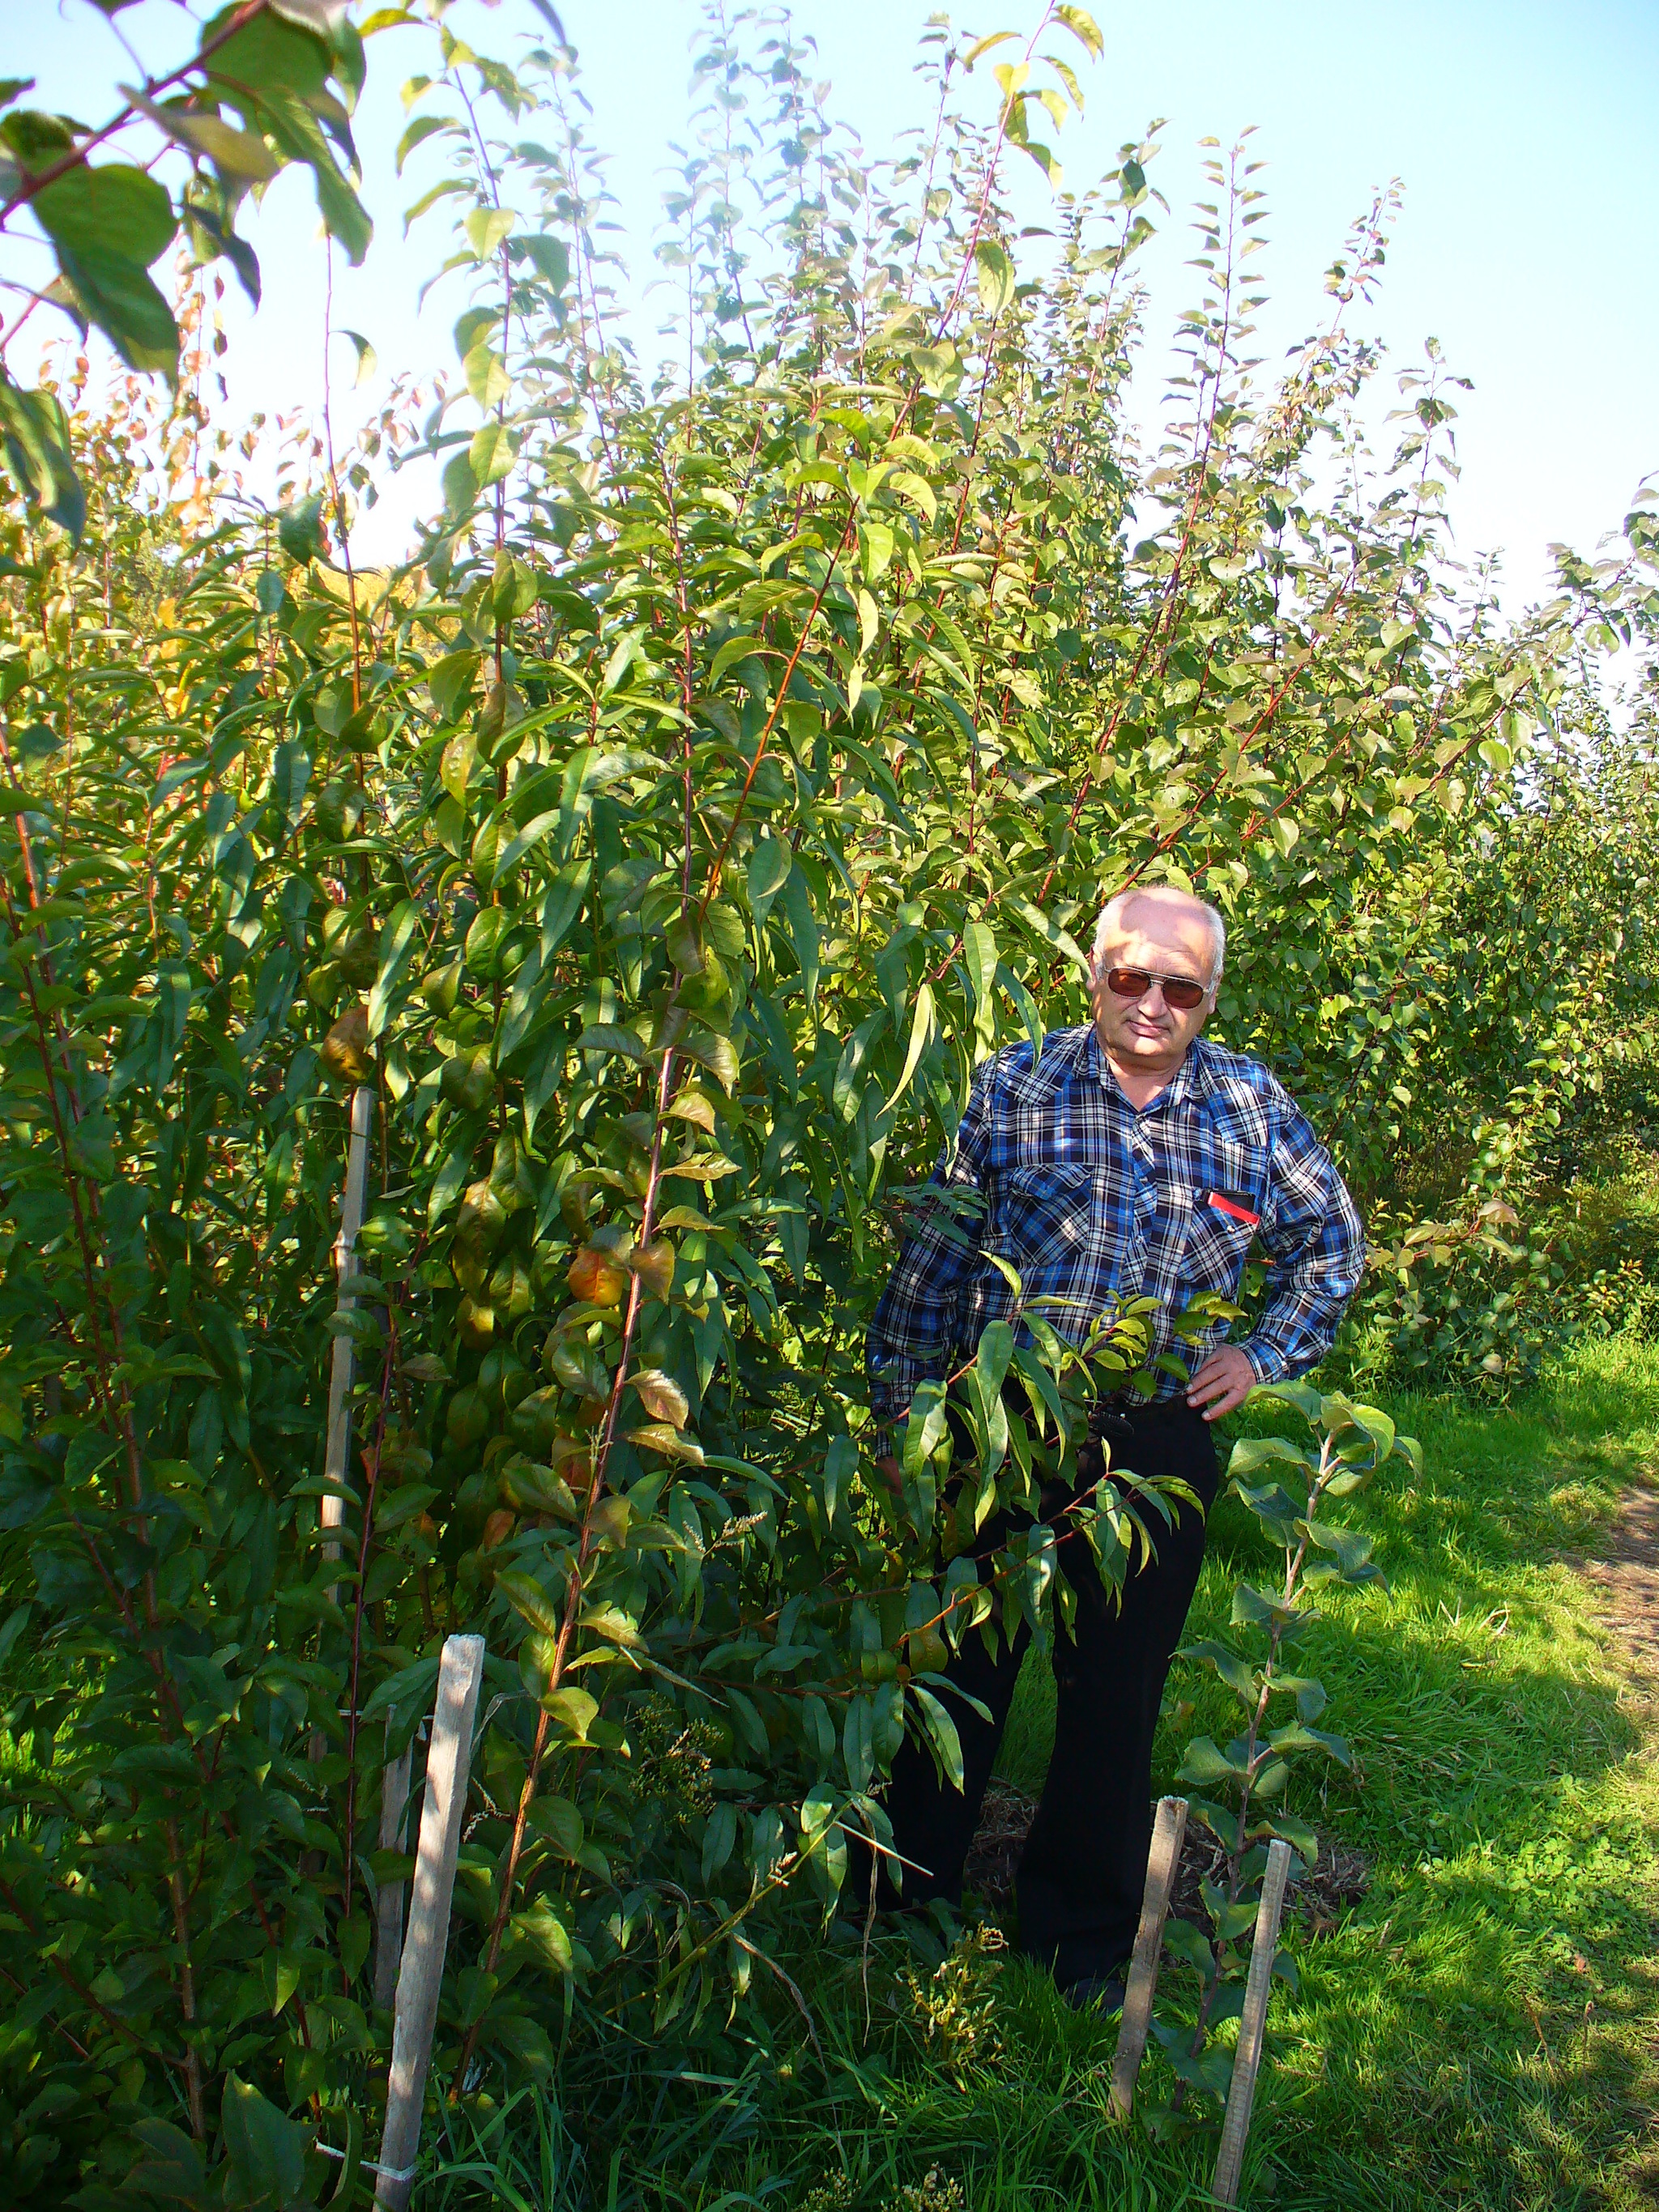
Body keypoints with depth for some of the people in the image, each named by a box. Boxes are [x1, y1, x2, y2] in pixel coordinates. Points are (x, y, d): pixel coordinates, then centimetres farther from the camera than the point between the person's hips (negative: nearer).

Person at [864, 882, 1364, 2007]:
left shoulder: (1255, 1108, 1)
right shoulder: (1015, 1087, -4)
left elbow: (1333, 1246, 15)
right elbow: (935, 1261, -1)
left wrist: (1265, 1354, 3)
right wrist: (899, 1413, -2)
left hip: (1162, 1441, 1)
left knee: (1117, 1699, 13)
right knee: (959, 1673, 11)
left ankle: (1081, 1936, 33)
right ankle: (907, 1902, 31)